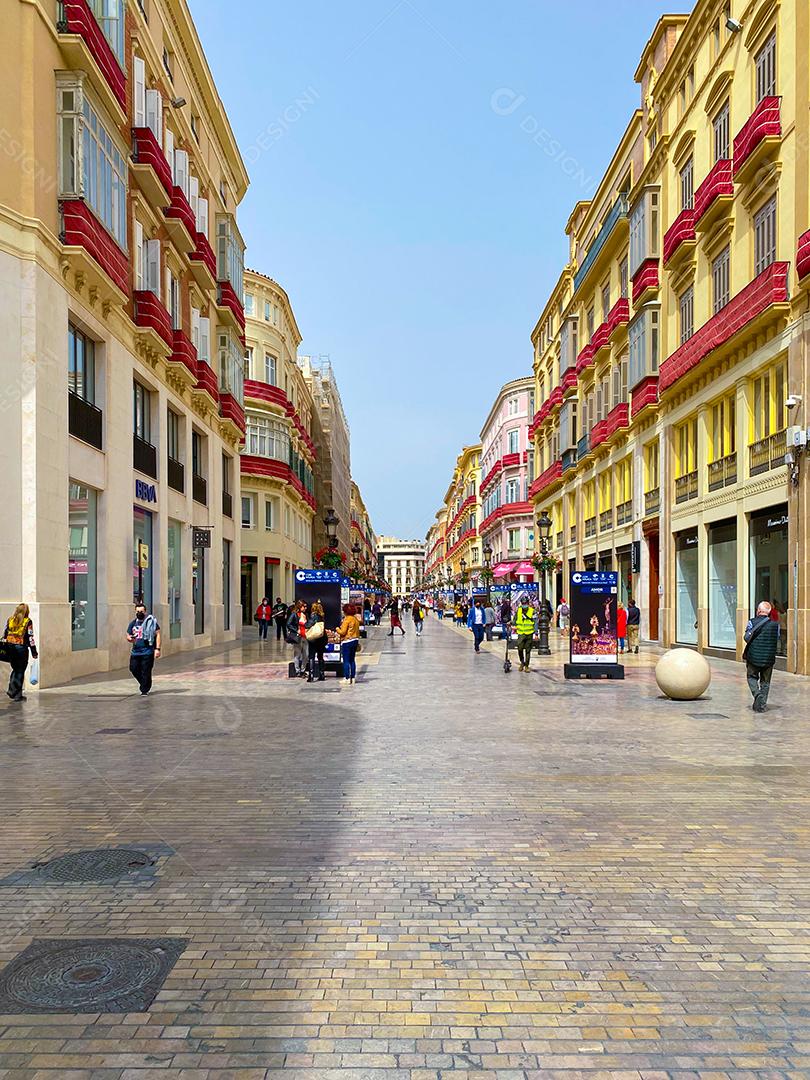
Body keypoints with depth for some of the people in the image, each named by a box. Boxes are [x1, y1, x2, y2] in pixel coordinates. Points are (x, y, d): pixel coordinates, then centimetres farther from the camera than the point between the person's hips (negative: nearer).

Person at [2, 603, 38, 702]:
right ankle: (17, 695, 6)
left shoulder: (10, 620, 7)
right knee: (20, 671, 3)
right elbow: (30, 638, -7)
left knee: (15, 669, 19)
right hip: (21, 648, -4)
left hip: (10, 647, 4)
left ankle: (11, 690, 12)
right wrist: (34, 652, -2)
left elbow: (5, 634, 9)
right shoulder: (28, 621, -6)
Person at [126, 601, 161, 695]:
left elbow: (158, 634, -5)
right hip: (135, 651, 5)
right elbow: (128, 635, 19)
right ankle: (144, 683, 28)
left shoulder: (151, 621, -2)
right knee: (133, 669, 4)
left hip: (147, 651, -5)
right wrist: (130, 638, -7)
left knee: (146, 671, -5)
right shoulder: (133, 623, 13)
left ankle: (145, 690, 7)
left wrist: (157, 648, -12)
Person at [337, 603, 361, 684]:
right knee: (352, 660, 13)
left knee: (346, 660, -3)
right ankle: (353, 677, 15)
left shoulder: (347, 619, -14)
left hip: (347, 641, -8)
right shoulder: (356, 619, 10)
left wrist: (338, 629, 2)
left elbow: (343, 632, -16)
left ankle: (347, 678, -4)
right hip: (355, 640, 8)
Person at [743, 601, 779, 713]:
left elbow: (747, 637, -10)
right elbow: (777, 641, 3)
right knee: (765, 682, 12)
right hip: (769, 658, 2)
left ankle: (757, 694, -9)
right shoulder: (775, 625, -2)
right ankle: (761, 706, 10)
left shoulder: (752, 622, -8)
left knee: (752, 677, 17)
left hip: (753, 657, -2)